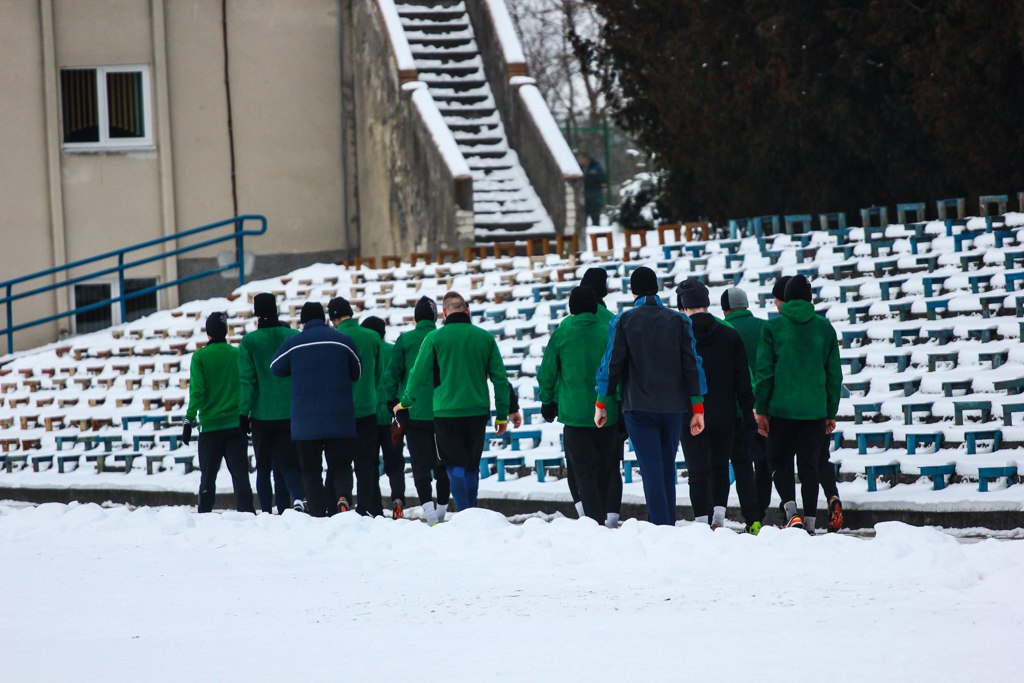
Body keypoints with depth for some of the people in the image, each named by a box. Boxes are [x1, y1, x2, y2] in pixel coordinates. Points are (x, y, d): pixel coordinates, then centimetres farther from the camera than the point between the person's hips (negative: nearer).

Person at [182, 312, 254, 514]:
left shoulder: (200, 357, -6)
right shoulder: (238, 354, 1)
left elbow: (197, 391, -13)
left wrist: (189, 420, -10)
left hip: (210, 425, -2)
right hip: (236, 424, 2)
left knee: (208, 476, 9)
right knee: (240, 474, 2)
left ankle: (204, 514, 10)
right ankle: (246, 511, -7)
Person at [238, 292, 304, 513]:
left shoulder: (249, 342, -5)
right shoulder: (295, 337, 1)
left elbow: (247, 381, -7)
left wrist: (244, 413, -3)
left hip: (262, 415, -2)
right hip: (292, 413, 2)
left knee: (264, 467, 9)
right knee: (289, 463, 3)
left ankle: (266, 512, 5)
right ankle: (298, 497, -23)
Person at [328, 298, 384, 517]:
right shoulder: (373, 338, 0)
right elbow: (379, 374, 9)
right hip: (367, 409, 2)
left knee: (339, 462, 6)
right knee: (366, 464, 9)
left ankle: (342, 497, -18)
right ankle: (365, 509, 7)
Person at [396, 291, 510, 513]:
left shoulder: (435, 338, -5)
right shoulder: (485, 337, 4)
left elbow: (419, 375, -1)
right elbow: (500, 378, 4)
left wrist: (405, 402, 15)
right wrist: (502, 414, 11)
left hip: (446, 412, -3)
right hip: (478, 411, 3)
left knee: (455, 467, 1)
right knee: (472, 467, 14)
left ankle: (464, 511, -12)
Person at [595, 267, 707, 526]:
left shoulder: (623, 321, -1)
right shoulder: (679, 321, 5)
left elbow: (611, 365, -4)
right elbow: (692, 365, 2)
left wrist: (601, 403, 4)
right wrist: (697, 408, 3)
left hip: (639, 407, -3)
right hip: (673, 406, 3)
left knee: (652, 472, -6)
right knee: (667, 470, 14)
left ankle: (660, 527, -16)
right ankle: (669, 526, 16)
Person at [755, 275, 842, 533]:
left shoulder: (773, 327, -3)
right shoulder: (825, 328, 5)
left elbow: (764, 371, -5)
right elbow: (834, 374, 7)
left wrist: (761, 410, 0)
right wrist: (831, 412, 14)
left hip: (781, 408, -2)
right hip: (815, 411, 2)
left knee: (780, 462, 10)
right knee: (809, 466, 8)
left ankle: (791, 510, -11)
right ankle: (809, 522, 6)